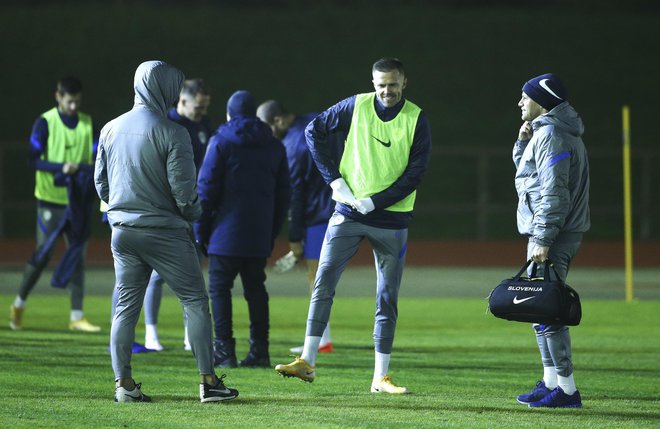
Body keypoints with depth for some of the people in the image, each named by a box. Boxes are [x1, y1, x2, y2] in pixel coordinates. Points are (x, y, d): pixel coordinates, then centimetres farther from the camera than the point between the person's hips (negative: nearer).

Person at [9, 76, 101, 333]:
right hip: (50, 201, -4)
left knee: (78, 257, 2)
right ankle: (18, 306, 15)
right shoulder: (45, 123, -5)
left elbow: (97, 163, 2)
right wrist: (61, 167, -24)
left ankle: (76, 316, 6)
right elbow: (34, 160, -10)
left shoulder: (88, 124, 6)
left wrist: (78, 169, -19)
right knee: (43, 255, -3)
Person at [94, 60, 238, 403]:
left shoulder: (110, 130, 5)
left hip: (122, 231, 5)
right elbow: (183, 190, -14)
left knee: (126, 306, 10)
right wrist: (193, 214, 7)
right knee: (195, 300, 3)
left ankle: (123, 383, 6)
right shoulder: (171, 133, -13)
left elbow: (100, 182, 12)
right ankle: (208, 381, 0)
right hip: (164, 230, -5)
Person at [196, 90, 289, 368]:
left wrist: (200, 231, 0)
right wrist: (272, 232, 17)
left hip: (226, 233, -5)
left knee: (220, 288, -1)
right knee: (256, 289, 11)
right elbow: (283, 194, 14)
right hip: (259, 236, 5)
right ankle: (259, 351, 8)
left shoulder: (221, 141, -2)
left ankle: (225, 352, -7)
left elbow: (206, 189, -5)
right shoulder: (275, 147, 14)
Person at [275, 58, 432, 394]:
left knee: (387, 299, 3)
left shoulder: (416, 120, -3)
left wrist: (374, 202, -13)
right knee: (323, 283, -7)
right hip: (348, 212, 0)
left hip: (391, 219, 0)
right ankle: (307, 362, -4)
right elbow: (314, 131, 8)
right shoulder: (356, 107, 0)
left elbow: (415, 173, -6)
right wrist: (333, 177, -2)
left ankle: (381, 376, 8)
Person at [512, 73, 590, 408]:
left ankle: (566, 388, -11)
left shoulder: (550, 135, -15)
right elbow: (526, 171, 28)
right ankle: (551, 382, 20)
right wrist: (523, 142, 12)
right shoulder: (541, 132, 18)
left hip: (553, 235, -11)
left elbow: (553, 192, -21)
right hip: (557, 235, 11)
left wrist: (543, 239, -24)